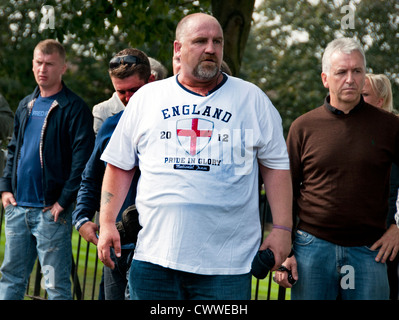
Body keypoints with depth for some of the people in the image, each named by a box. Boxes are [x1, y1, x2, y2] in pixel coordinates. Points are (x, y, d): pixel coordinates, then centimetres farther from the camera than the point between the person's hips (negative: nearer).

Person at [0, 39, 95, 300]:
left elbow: (82, 159, -12)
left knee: (56, 284, -2)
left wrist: (64, 201, -16)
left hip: (51, 210, -7)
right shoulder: (26, 106, 15)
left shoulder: (75, 108, -7)